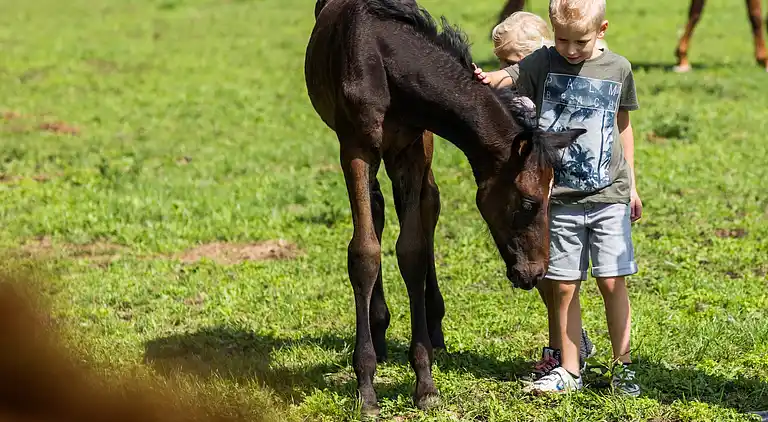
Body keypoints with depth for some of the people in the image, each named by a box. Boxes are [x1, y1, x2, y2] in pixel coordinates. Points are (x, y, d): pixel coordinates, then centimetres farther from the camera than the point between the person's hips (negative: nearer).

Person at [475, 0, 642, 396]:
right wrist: (485, 81, -36)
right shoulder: (541, 63, -2)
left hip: (609, 196, 0)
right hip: (559, 199, 0)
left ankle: (622, 365, 11)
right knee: (563, 287, 5)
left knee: (613, 282, -1)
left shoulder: (618, 69, 3)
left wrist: (631, 185, 17)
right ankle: (569, 369, 15)